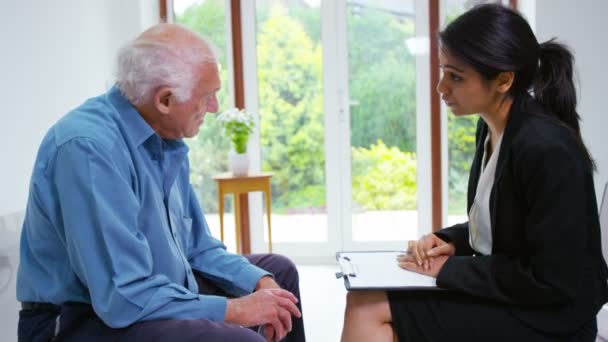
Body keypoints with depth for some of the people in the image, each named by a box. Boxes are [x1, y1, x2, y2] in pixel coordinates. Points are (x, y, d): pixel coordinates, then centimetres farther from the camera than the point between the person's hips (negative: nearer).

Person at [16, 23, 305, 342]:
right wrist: (234, 309, -21)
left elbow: (198, 247, 10)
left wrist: (261, 282, -5)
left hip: (151, 289, 9)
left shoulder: (167, 140, 2)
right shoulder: (88, 147, -27)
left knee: (278, 270, 19)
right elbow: (125, 297, -30)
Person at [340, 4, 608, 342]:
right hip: (499, 292, 8)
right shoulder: (491, 126, 3)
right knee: (363, 300, -4)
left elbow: (552, 281, -22)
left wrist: (450, 269, -16)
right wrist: (450, 241, -3)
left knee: (369, 309, -15)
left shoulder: (548, 150, -24)